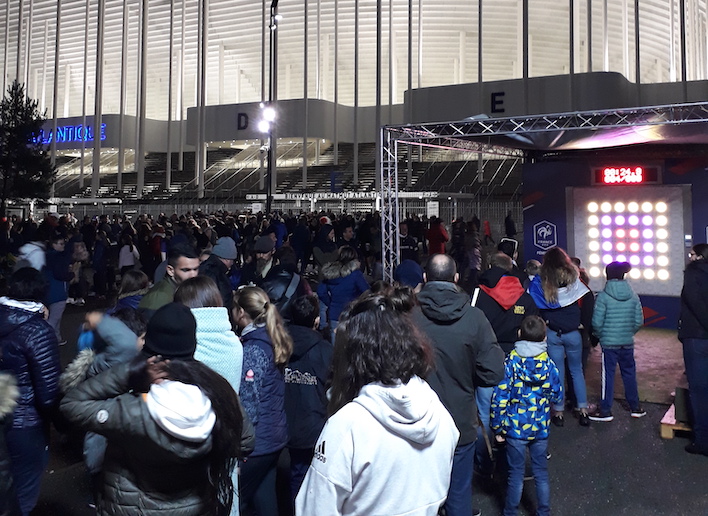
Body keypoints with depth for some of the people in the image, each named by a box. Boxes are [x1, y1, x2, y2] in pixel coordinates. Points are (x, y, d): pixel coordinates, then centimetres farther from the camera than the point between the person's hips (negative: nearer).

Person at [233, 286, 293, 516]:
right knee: (264, 496, 18)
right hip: (275, 435, 8)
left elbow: (248, 403, -19)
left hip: (257, 439, -8)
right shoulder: (272, 340, 6)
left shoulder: (253, 349, -18)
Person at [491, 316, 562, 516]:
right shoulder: (549, 364, -9)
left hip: (515, 428, -2)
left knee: (516, 474, 11)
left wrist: (498, 428, -5)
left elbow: (499, 399, -16)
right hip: (540, 429, 2)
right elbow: (557, 396, 2)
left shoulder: (510, 363, -15)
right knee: (541, 472, 17)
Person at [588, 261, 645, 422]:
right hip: (628, 343, 4)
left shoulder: (603, 296, -13)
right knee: (629, 373, 16)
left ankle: (605, 410, 9)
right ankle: (635, 407, 27)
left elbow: (597, 322, -13)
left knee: (608, 375, 3)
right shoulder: (633, 296, 0)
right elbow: (639, 321, 2)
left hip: (609, 343, -4)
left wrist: (600, 336, 6)